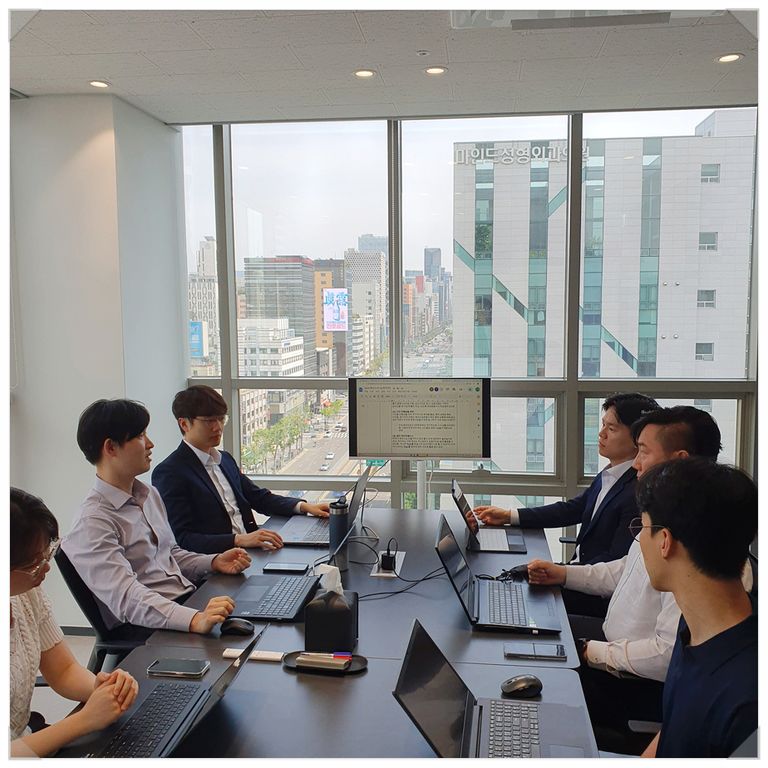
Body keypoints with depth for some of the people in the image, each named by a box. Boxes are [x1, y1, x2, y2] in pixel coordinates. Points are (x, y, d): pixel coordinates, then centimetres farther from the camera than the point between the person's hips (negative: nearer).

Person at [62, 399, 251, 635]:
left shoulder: (149, 495, 15)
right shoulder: (93, 522, -14)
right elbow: (126, 596, -26)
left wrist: (214, 562, 7)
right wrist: (195, 620, -40)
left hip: (191, 601, 8)